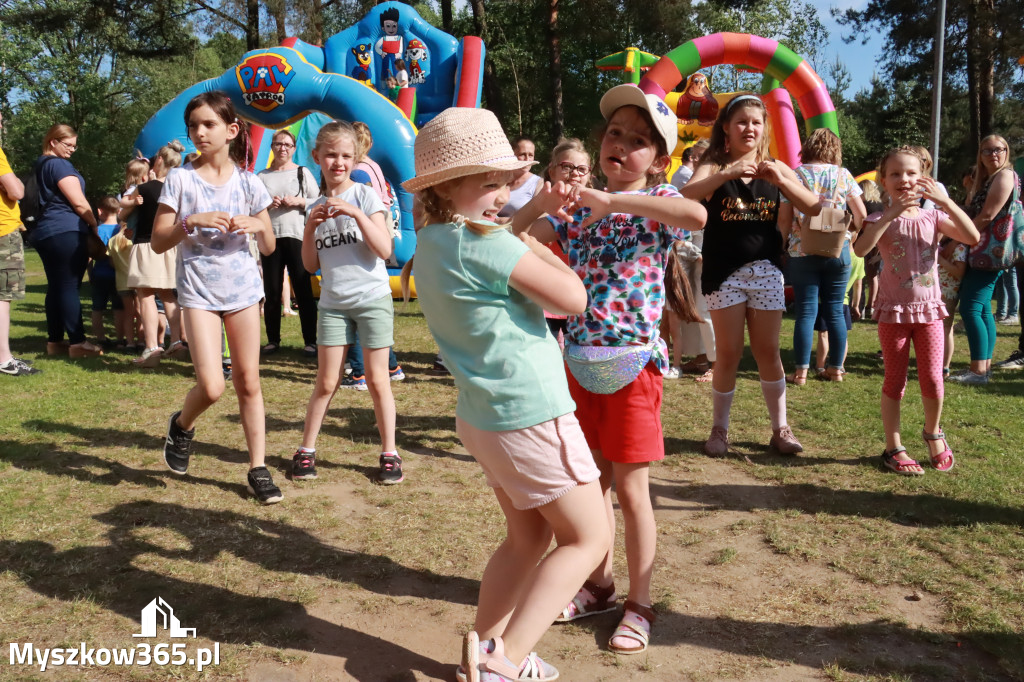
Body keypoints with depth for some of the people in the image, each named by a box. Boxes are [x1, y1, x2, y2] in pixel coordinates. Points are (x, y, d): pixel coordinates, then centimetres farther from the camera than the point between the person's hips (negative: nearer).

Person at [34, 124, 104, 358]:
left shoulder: (41, 165, 20)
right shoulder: (60, 165, -9)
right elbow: (78, 202, -13)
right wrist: (94, 225, 1)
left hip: (45, 232, 9)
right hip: (66, 232, -9)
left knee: (55, 287, 10)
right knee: (70, 287, -9)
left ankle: (54, 341, 14)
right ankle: (77, 343, -8)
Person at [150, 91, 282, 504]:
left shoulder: (248, 183, 4)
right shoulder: (180, 180, -2)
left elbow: (269, 248, 8)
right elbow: (158, 243, -3)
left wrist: (259, 226, -13)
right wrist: (192, 221, -18)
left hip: (243, 288, 2)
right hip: (199, 290, -2)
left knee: (248, 382, 5)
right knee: (211, 387, -12)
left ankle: (258, 469, 15)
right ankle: (182, 425, 23)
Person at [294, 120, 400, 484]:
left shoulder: (365, 195, -3)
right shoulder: (317, 207, 9)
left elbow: (385, 250, -13)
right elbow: (310, 264, 7)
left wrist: (356, 213, -21)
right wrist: (310, 226, -7)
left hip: (372, 298, -3)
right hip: (333, 304, 3)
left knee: (377, 380, 3)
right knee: (326, 383, 6)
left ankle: (389, 454, 14)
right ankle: (306, 450, 19)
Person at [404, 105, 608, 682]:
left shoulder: (430, 244, 8)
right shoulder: (490, 243, -20)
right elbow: (574, 298, -15)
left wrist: (524, 245, 5)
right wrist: (533, 246, -3)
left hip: (483, 415, 9)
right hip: (532, 415, -9)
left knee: (528, 536, 22)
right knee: (588, 538, 6)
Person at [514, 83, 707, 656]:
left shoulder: (656, 200, -6)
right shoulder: (577, 205, 8)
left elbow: (698, 215, -29)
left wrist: (612, 200, -32)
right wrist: (541, 204, -15)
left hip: (632, 363, -5)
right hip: (580, 361, 5)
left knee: (630, 486, 3)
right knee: (592, 478, 15)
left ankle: (639, 604, 20)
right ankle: (600, 585, 33)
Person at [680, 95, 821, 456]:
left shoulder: (775, 168, 7)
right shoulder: (714, 166, 0)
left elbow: (814, 207, -1)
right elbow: (685, 196, -19)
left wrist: (780, 179, -16)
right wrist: (727, 174, -30)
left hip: (766, 270, 2)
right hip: (724, 273, -2)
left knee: (768, 352, 6)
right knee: (729, 354, 1)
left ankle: (780, 429, 17)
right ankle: (719, 429, 15)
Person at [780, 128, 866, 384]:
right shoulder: (843, 175, 4)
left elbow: (784, 219, -5)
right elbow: (861, 216, 7)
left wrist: (785, 241, 11)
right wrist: (847, 233, 25)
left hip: (802, 251, -1)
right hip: (838, 250, 1)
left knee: (806, 311, 2)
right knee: (835, 310, 9)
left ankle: (801, 372, 2)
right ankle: (836, 368, 16)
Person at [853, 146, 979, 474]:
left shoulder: (932, 217, 2)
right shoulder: (881, 220, -5)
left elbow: (972, 237, -13)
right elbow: (861, 248, -26)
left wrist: (945, 200, -20)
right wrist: (890, 215, -32)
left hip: (929, 309, 2)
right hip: (894, 311, -2)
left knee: (932, 379, 4)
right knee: (895, 382, 5)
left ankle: (933, 432, 31)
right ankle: (893, 449, 16)